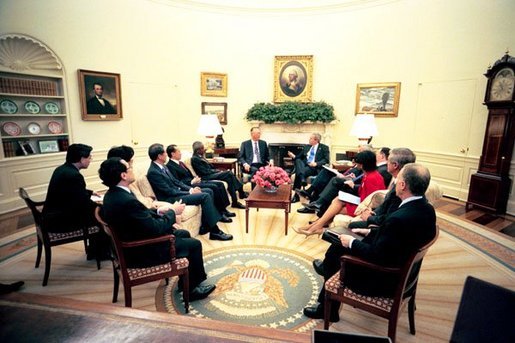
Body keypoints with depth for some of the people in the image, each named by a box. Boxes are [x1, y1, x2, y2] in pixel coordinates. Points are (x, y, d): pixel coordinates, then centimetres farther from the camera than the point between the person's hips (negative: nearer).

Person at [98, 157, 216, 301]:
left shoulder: (113, 194, -1)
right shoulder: (127, 201, -33)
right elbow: (156, 229, -26)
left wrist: (158, 211, 1)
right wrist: (172, 212, -12)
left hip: (134, 243, 10)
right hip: (141, 253, -10)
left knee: (184, 234, 20)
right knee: (194, 244, 1)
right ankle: (192, 288, 22)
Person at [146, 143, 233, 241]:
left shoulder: (162, 166, 10)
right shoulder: (153, 172, -19)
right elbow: (169, 192, -21)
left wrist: (191, 188, 1)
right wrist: (190, 192, -15)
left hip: (176, 192, 10)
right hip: (171, 199, -10)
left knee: (209, 191, 5)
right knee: (205, 196, -22)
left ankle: (205, 226, 4)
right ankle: (214, 231, -17)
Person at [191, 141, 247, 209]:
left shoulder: (200, 157, 17)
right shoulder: (195, 159, -11)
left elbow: (210, 167, 18)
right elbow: (205, 172, -16)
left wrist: (218, 170, 2)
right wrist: (217, 171, -10)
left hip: (210, 173, 9)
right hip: (206, 177, -9)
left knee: (229, 173, -8)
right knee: (228, 174, -21)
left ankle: (241, 192, -4)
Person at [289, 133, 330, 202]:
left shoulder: (324, 147, 9)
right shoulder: (307, 147, 24)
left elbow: (326, 160, -2)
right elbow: (300, 157, 23)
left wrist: (316, 163, -19)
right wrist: (294, 156, 0)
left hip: (315, 168, -5)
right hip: (304, 165, 5)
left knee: (298, 173, -32)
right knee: (298, 160, -31)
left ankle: (296, 195, -30)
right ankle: (302, 178, -51)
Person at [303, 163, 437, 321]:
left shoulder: (399, 218, -35)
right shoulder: (427, 209, -7)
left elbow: (376, 256, -26)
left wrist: (352, 243, -12)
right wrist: (370, 231, 7)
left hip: (384, 281, -8)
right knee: (341, 244, 14)